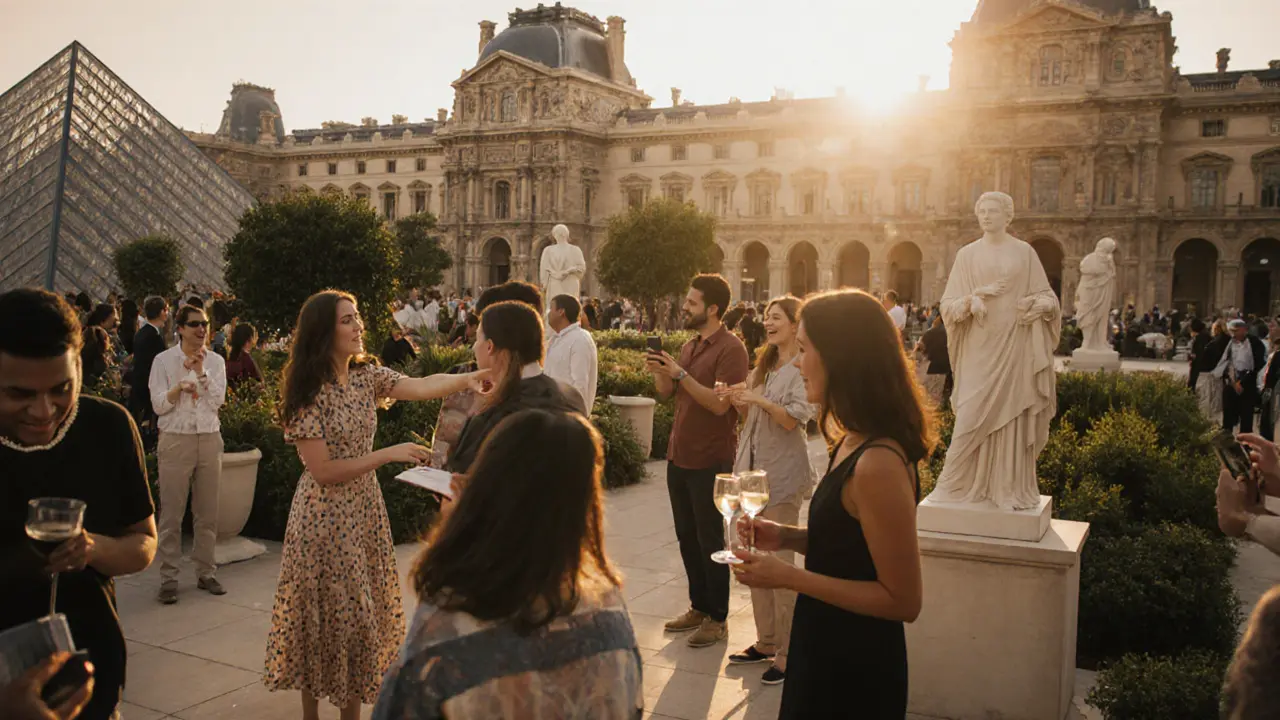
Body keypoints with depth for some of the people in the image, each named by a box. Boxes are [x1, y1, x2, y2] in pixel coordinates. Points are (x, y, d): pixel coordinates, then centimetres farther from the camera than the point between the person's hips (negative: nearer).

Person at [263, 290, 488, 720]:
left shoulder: (366, 376, 0)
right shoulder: (309, 393, -17)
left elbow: (422, 387, -14)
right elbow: (323, 472, -20)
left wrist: (476, 376, -29)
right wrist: (389, 455, -21)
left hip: (364, 510, 6)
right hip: (325, 516, -6)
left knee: (359, 611, 14)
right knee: (327, 614, 6)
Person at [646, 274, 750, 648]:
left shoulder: (730, 348, -14)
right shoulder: (689, 346, 13)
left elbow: (720, 403, -23)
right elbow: (668, 393, 16)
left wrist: (680, 374, -23)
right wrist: (659, 372, -4)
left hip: (710, 461, -8)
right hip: (679, 456, 8)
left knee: (710, 541, 1)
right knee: (686, 537, 15)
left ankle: (718, 618, 13)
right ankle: (699, 607, 28)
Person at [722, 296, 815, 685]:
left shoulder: (803, 368, -8)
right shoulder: (764, 365, 17)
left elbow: (795, 419, -16)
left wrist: (760, 400, -27)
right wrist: (739, 400, 1)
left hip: (782, 474, -8)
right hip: (753, 470, 8)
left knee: (779, 564, -4)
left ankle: (788, 653, 5)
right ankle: (765, 641, 24)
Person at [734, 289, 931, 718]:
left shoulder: (878, 464, -28)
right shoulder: (854, 443, 1)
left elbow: (903, 600, -23)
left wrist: (789, 577, -22)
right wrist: (788, 538, -1)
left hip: (854, 671, -8)